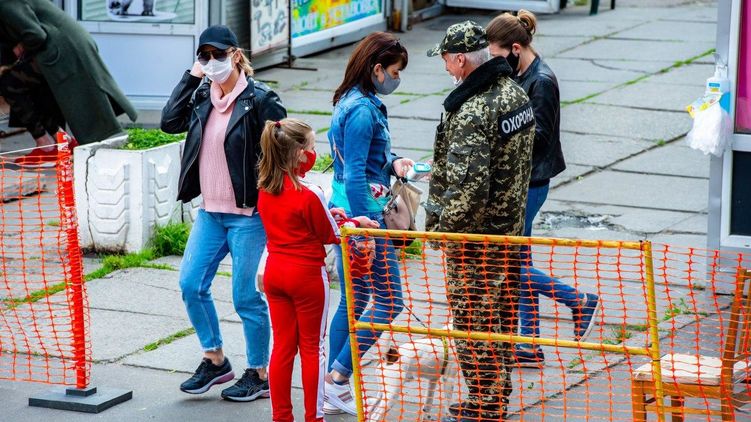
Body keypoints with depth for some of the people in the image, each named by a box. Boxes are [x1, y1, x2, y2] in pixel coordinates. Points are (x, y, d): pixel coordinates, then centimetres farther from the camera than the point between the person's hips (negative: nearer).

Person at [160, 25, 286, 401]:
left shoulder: (259, 99, -11)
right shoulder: (202, 96, 9)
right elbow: (170, 122, 0)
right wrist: (190, 78, -3)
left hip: (247, 215, -7)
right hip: (210, 212, 7)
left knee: (246, 296, -1)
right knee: (191, 285, 7)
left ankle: (259, 374, 13)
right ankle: (215, 360, 24)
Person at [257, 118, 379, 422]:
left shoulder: (266, 191, 1)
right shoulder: (309, 194, -20)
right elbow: (332, 235, -8)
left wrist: (327, 214, 13)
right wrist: (356, 223, 9)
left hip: (275, 271, 6)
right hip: (307, 274, -6)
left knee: (282, 345, 12)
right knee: (312, 347, 7)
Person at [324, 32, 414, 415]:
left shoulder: (353, 102, 12)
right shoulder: (363, 110, -18)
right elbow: (355, 174, -21)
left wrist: (392, 164, 7)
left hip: (344, 212, 10)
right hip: (363, 212, -10)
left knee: (353, 301, 14)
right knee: (388, 301, -2)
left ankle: (334, 395, 18)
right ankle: (338, 377, -1)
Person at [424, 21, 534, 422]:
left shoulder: (472, 115, -26)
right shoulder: (516, 93, 3)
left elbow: (468, 187, -30)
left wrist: (442, 226, -16)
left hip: (474, 236, -9)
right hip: (511, 226, 9)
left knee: (473, 319, 3)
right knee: (502, 314, 19)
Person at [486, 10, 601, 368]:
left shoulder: (541, 82, -17)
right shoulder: (518, 76, 9)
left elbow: (538, 137, -20)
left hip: (529, 183, -10)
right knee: (517, 260, 12)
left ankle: (580, 300, 4)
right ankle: (529, 346, 19)